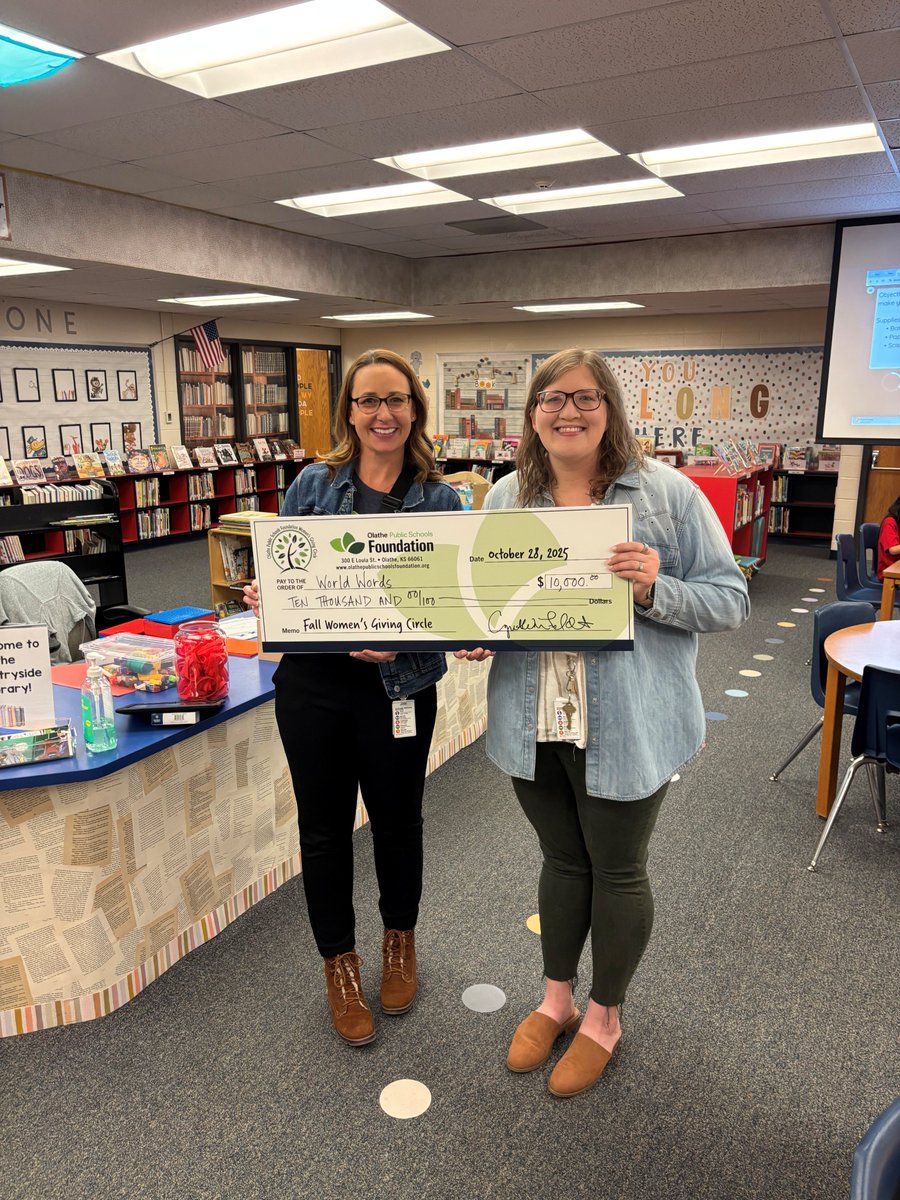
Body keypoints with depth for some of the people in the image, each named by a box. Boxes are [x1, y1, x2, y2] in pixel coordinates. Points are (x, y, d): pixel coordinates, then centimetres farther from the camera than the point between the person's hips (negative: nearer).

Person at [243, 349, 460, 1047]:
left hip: (399, 685, -1)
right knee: (324, 828, 13)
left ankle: (401, 939, 45)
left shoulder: (441, 499, -2)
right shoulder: (314, 485, 2)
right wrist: (266, 598, -15)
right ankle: (339, 962, 37)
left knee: (397, 821, 17)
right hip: (313, 682, 1)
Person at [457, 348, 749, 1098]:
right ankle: (557, 999, 44)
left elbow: (731, 599, -7)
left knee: (617, 871, 14)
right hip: (533, 722, 4)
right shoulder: (506, 498, 4)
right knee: (562, 860, 21)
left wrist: (655, 589, -25)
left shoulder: (667, 493, -8)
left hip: (626, 726, -3)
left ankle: (603, 1017, 39)